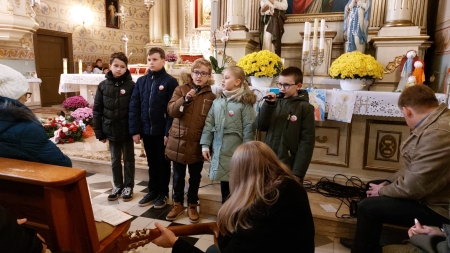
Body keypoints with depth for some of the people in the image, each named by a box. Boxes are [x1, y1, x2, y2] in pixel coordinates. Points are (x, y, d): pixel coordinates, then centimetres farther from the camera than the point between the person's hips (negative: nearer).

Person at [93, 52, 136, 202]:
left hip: (127, 130, -2)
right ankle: (118, 186, 31)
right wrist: (99, 132, 0)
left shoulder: (131, 85, -8)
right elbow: (97, 110, 2)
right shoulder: (103, 85, -1)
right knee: (115, 160, 15)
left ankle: (128, 186, 27)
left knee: (128, 159, 12)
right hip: (111, 130, 3)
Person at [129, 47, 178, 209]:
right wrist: (135, 130, -3)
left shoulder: (170, 82, -7)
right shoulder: (141, 81, 6)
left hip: (162, 132, -4)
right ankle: (152, 191, 31)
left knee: (163, 163, 10)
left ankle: (163, 193, 24)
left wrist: (168, 132, -16)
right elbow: (134, 107, 4)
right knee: (152, 163, 16)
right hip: (146, 130, 4)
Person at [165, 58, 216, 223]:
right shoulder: (181, 90, -1)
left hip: (198, 144, 0)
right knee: (178, 177, 14)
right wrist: (185, 99, -28)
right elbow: (171, 111, -13)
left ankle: (192, 205, 32)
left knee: (195, 178, 14)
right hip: (178, 142, 0)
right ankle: (178, 204, 33)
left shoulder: (211, 96, 0)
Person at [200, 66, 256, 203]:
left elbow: (249, 129, -10)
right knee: (224, 185, 17)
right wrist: (205, 145, 3)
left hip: (236, 153, -5)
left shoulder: (245, 102, -9)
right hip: (219, 151, 5)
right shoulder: (218, 100, 6)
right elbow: (209, 124, 7)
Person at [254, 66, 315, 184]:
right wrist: (268, 104, -12)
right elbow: (260, 126, 0)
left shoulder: (305, 108, -7)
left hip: (289, 167, -4)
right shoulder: (276, 103, 6)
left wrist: (298, 172, -13)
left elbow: (307, 142, -9)